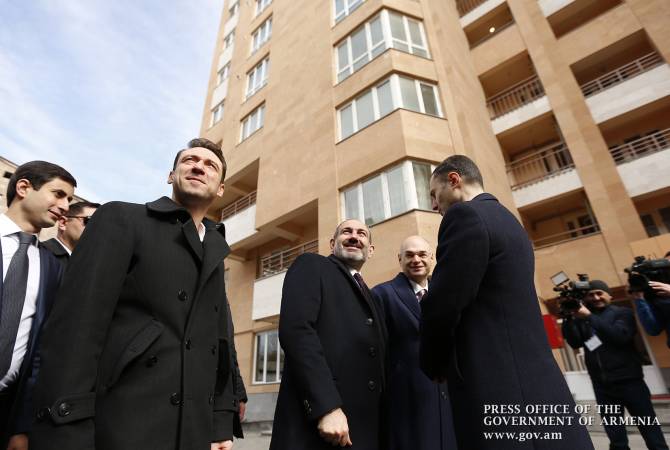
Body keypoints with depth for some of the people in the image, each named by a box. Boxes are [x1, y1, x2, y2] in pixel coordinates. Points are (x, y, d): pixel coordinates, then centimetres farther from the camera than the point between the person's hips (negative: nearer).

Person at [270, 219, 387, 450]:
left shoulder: (372, 299, 20)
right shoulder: (311, 266, 0)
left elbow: (376, 366, 17)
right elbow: (295, 330, -15)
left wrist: (381, 431, 8)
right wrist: (327, 406, -21)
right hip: (314, 420, -6)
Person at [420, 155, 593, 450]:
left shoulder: (465, 215, -13)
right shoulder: (507, 220, 16)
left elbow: (443, 304, -18)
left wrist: (433, 365, 0)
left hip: (498, 385, -9)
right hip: (531, 376, 9)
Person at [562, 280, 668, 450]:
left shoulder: (622, 313, 1)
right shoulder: (582, 319, 9)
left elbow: (620, 335, -16)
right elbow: (575, 342, -2)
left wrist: (589, 317, -21)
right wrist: (570, 318, -14)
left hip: (628, 380, -3)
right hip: (601, 385, 3)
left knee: (648, 428, 6)